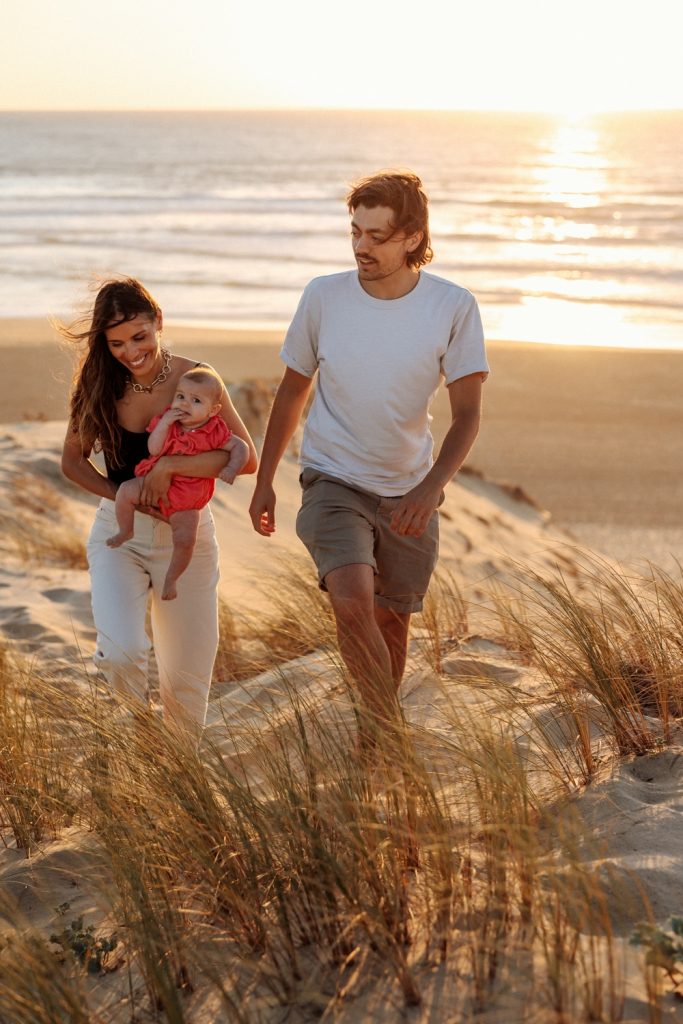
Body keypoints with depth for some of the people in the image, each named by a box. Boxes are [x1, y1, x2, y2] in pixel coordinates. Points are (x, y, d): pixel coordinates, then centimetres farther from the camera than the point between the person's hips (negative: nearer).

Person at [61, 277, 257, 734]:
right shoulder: (99, 384, -4)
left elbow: (246, 458, -17)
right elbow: (73, 461, 6)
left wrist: (168, 466, -26)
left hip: (186, 532, -1)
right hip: (118, 532, 1)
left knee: (186, 679, 9)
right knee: (120, 653, -23)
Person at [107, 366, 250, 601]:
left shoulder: (215, 432, -12)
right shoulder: (167, 420, -6)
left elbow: (241, 447, -7)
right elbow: (153, 450, -14)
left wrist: (231, 469, -25)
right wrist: (164, 424, -25)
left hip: (186, 498, -2)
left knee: (186, 540, -13)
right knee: (126, 491, -21)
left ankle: (171, 579, 13)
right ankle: (126, 531, 8)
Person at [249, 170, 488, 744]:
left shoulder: (454, 308, -11)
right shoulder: (324, 296, -8)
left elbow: (468, 414, -11)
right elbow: (292, 392, 6)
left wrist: (432, 487, -27)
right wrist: (264, 482, 10)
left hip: (409, 492, 1)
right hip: (333, 482, -1)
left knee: (393, 621, 13)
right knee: (353, 603, -24)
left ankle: (382, 736, 36)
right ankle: (386, 726, -4)